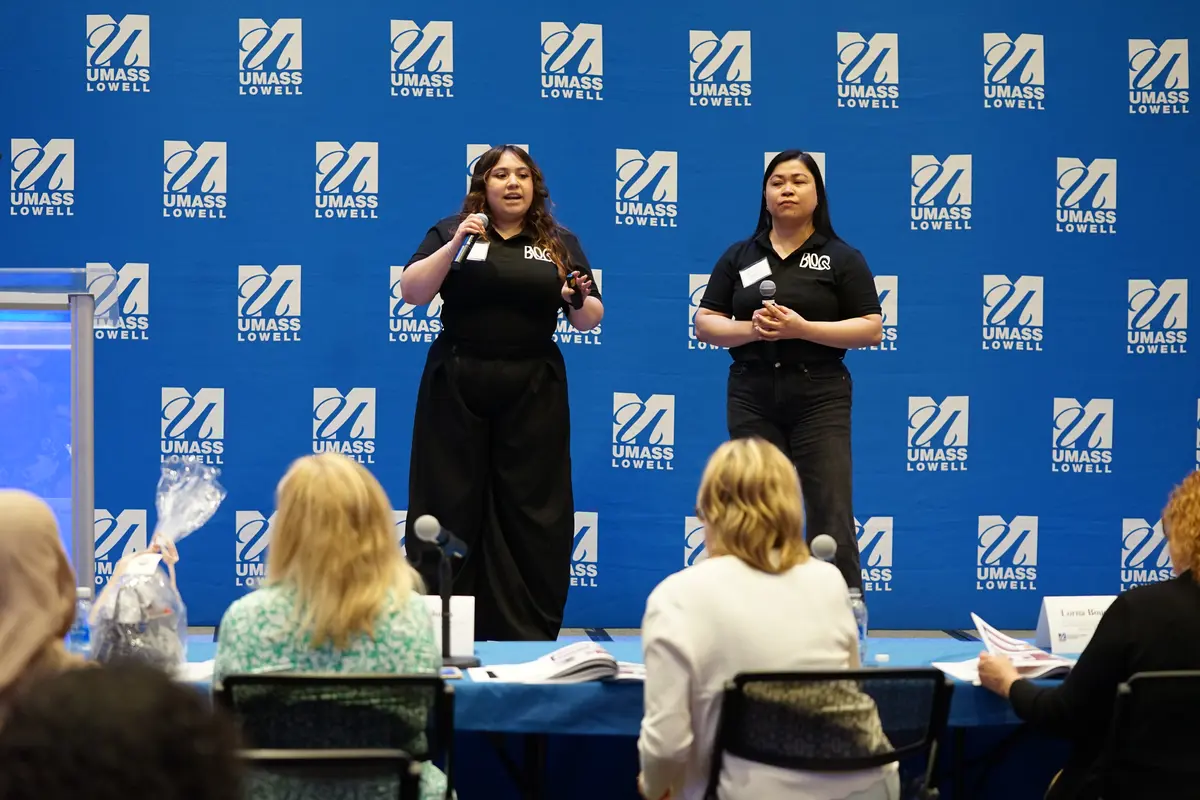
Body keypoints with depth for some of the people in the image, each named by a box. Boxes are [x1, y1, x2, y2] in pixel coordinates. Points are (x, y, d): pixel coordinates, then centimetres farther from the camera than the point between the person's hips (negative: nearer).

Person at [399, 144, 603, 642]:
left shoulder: (560, 244, 10)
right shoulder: (451, 232, 5)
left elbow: (590, 320, 10)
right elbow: (411, 293, -6)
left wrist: (579, 300, -12)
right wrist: (454, 245, -17)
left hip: (533, 391, 1)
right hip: (456, 387, -1)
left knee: (532, 510, 1)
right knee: (449, 506, 0)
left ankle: (531, 633, 8)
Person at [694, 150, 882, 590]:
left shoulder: (842, 258, 3)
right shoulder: (739, 256, 10)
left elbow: (872, 330, -3)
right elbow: (705, 323, 8)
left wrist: (802, 328, -16)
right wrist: (750, 328, -13)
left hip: (819, 397, -3)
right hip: (752, 397, 3)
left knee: (830, 520, -7)